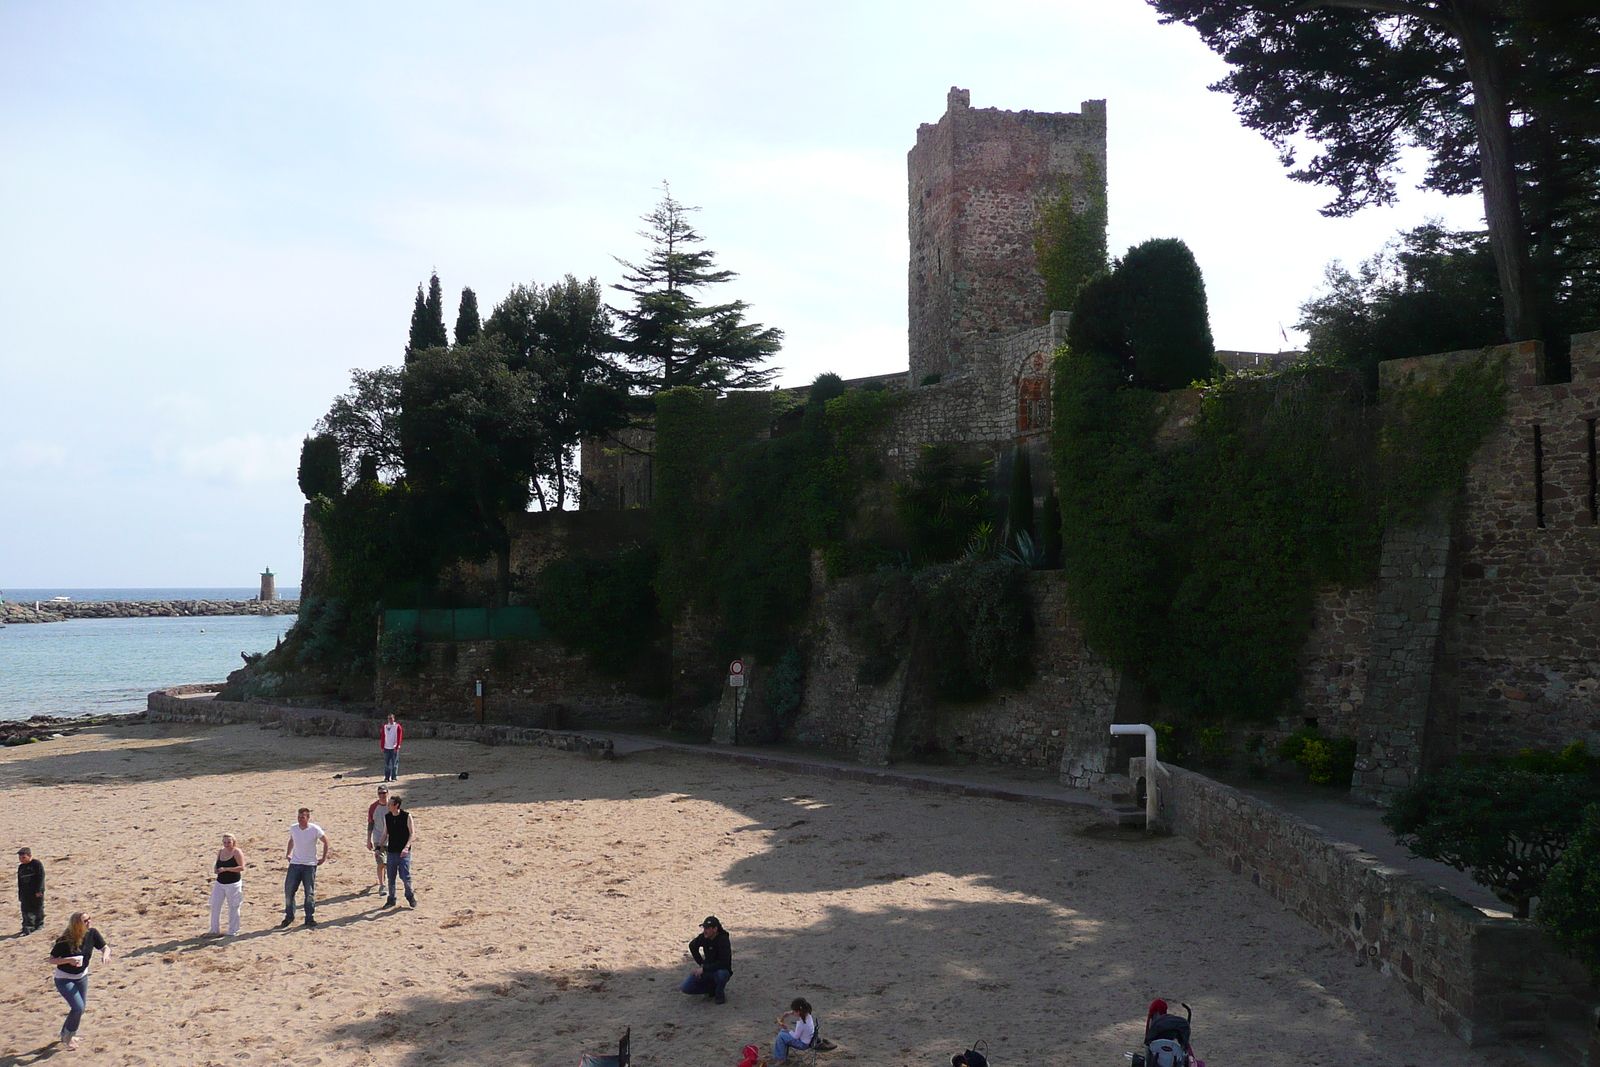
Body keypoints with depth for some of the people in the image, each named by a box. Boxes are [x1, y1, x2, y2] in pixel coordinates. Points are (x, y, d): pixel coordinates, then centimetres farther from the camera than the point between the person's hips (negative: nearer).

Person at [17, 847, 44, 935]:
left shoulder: (37, 864, -7)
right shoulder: (21, 867, 11)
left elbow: (41, 878, -11)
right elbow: (20, 882, 16)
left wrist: (38, 891, -16)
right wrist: (20, 895, 13)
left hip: (37, 893, -5)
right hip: (25, 893, 5)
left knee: (38, 909, 5)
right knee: (26, 911, -2)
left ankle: (39, 924, 20)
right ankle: (27, 928, -1)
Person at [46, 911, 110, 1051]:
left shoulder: (92, 934, -15)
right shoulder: (65, 940, -27)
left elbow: (105, 947, -5)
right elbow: (52, 960, -18)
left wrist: (105, 954, -28)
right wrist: (69, 960, -33)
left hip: (82, 977, 6)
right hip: (64, 979, -6)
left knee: (81, 1008, 15)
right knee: (78, 1007, -16)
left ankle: (65, 1034, 41)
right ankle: (69, 1035, 10)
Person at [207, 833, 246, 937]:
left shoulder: (237, 852, -10)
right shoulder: (220, 852, 8)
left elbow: (241, 867, -17)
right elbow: (217, 865, 18)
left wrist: (226, 869, -25)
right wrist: (215, 869, -6)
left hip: (233, 884, -6)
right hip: (219, 883, 6)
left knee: (233, 907, 3)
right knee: (215, 906, 4)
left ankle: (233, 931, 14)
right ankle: (215, 930, 16)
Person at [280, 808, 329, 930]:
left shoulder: (315, 829, -12)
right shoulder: (293, 828, -1)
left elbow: (325, 841, 2)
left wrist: (324, 858, 2)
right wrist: (288, 854, 12)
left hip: (310, 865, -3)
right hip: (294, 864, 3)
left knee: (310, 894, -1)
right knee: (288, 891, 3)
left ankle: (310, 920, 10)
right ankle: (289, 917, 20)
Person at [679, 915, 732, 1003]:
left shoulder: (723, 941, -25)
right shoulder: (703, 937, -6)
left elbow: (724, 963, -33)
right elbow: (692, 946, 15)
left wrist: (704, 969, -29)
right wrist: (702, 964, 7)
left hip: (722, 970, -6)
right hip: (707, 971, 6)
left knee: (721, 974, -42)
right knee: (686, 987, -10)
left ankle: (719, 994, -9)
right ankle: (712, 988, 10)